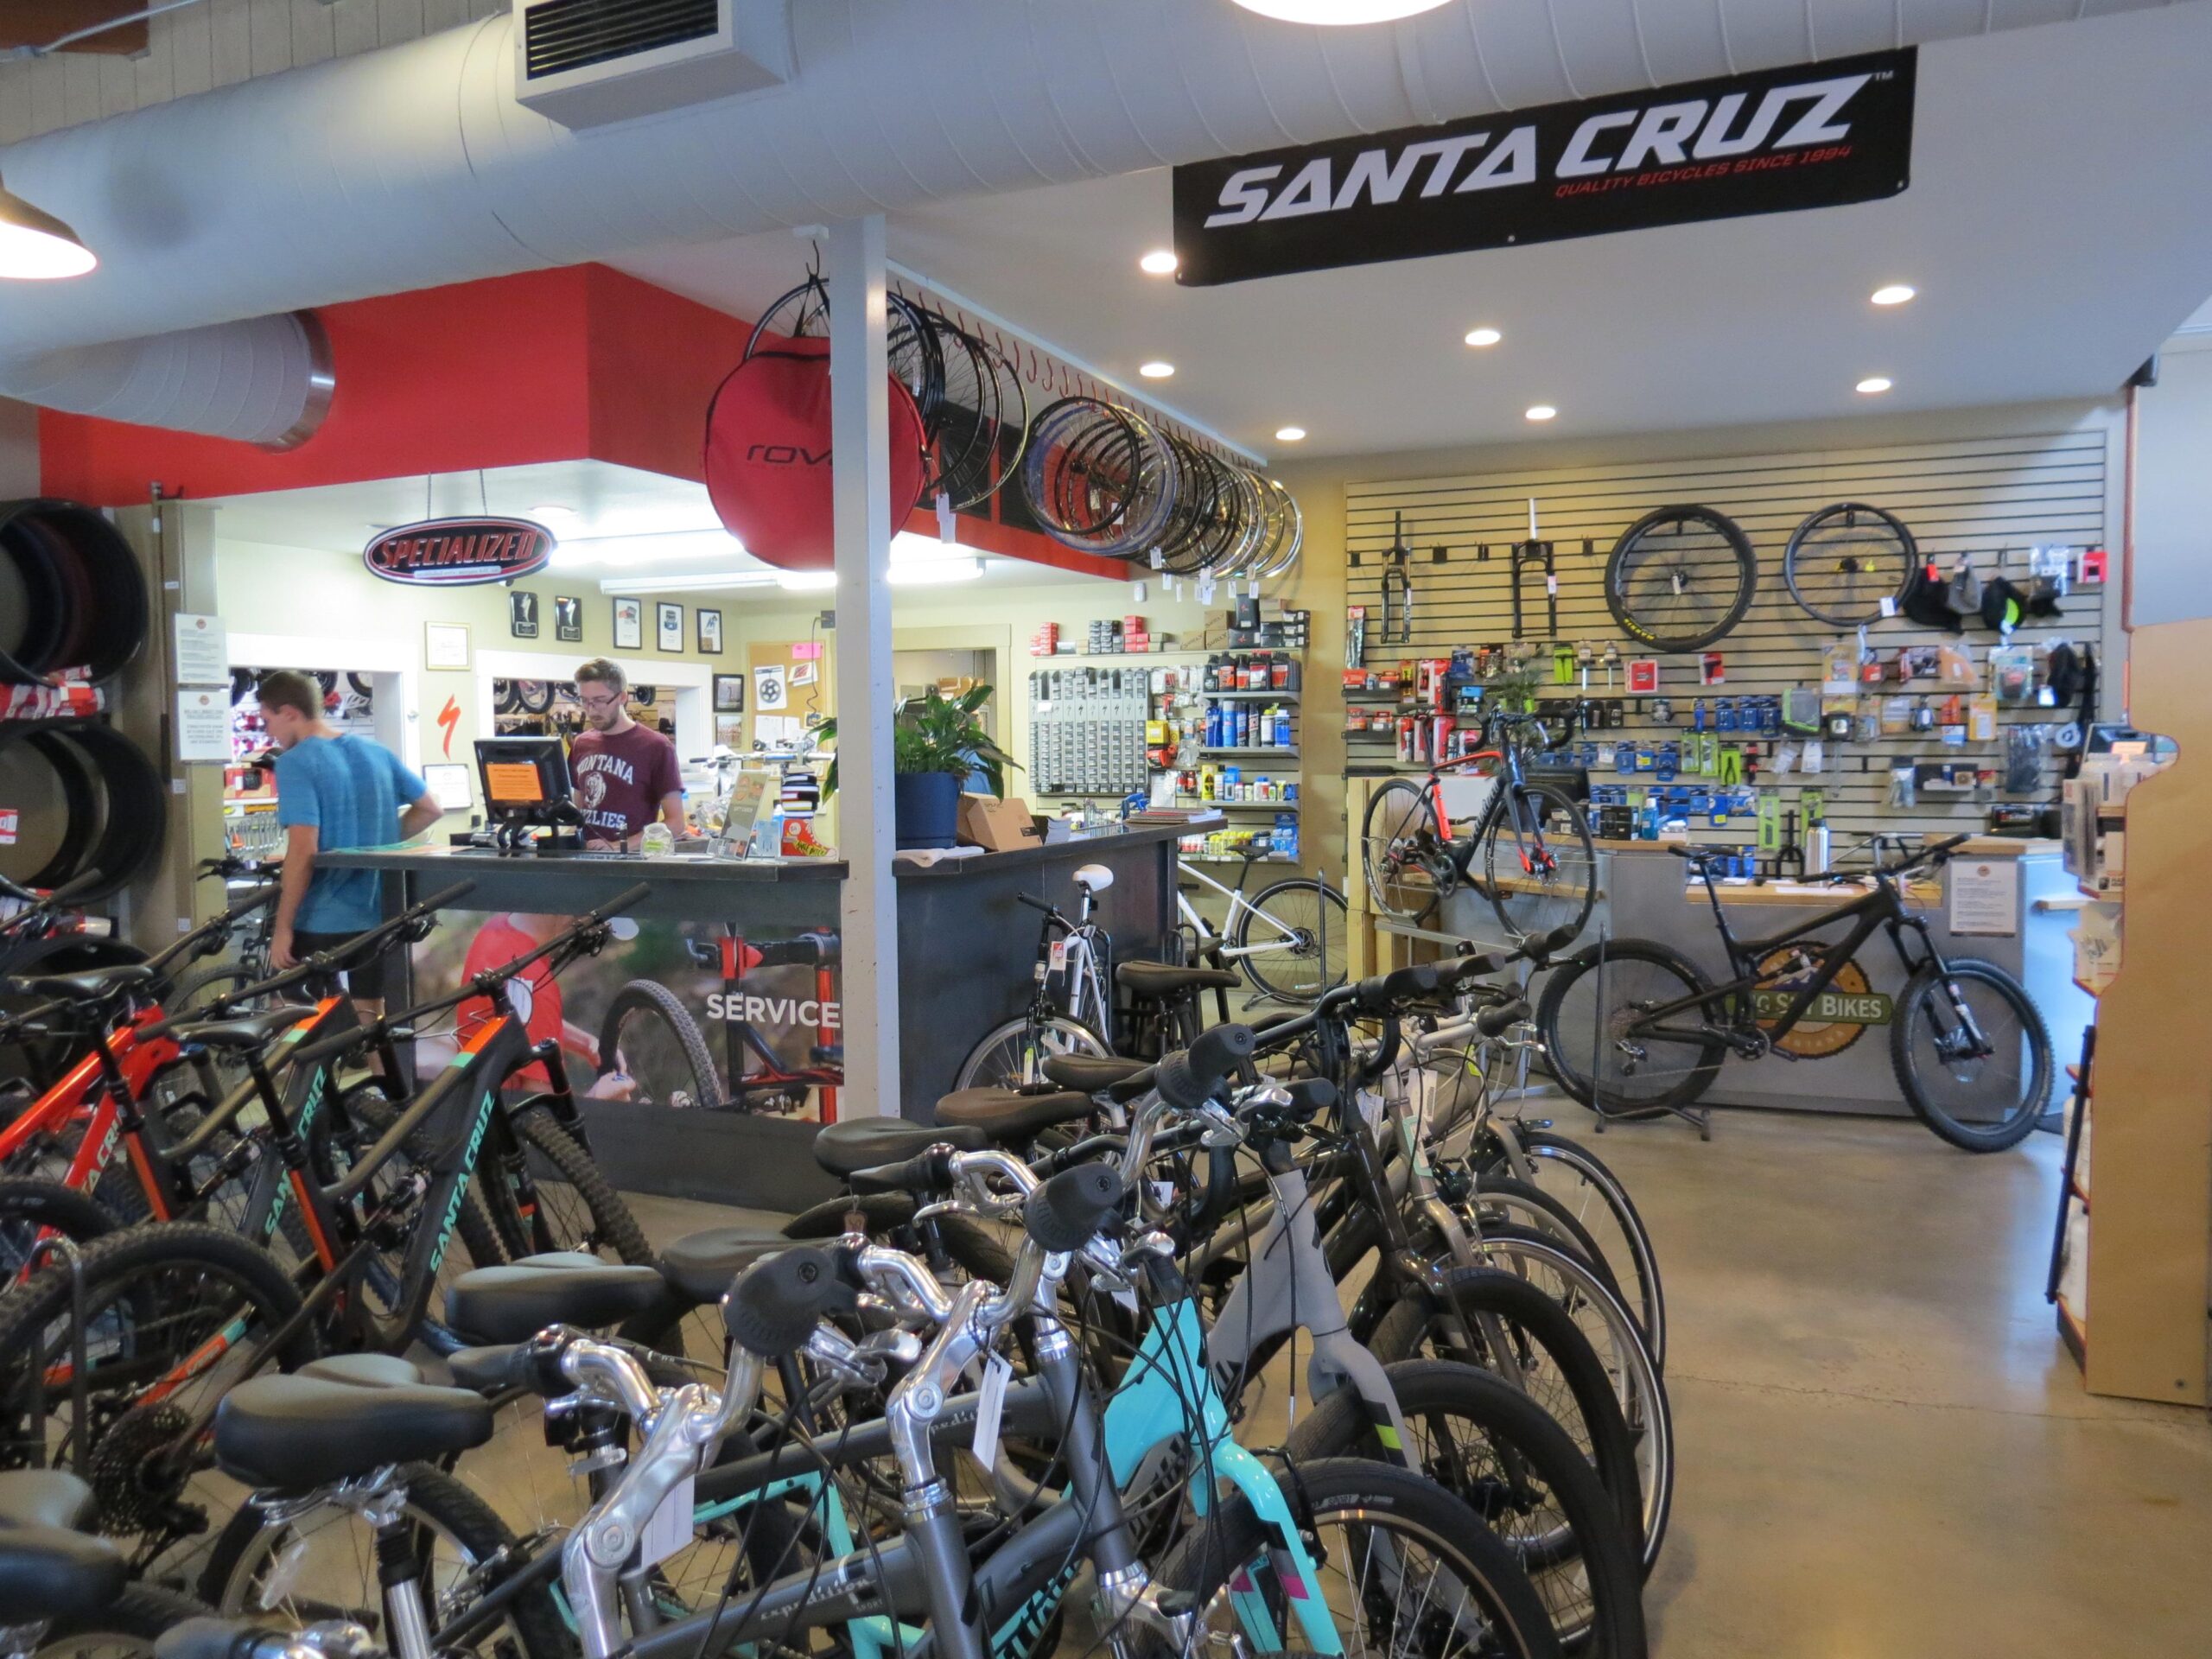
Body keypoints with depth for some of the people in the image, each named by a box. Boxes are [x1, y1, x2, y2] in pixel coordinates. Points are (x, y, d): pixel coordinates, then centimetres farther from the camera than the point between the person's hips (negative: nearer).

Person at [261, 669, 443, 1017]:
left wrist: (283, 927, -14)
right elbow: (431, 809, 12)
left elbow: (303, 851, -20)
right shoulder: (377, 753, 7)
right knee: (371, 1018, 15)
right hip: (377, 916, 6)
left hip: (320, 923, -6)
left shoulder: (295, 763, -13)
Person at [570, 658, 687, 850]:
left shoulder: (656, 747, -5)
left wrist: (620, 847, -14)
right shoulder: (581, 744, 13)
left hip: (628, 859, -5)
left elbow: (675, 823, -6)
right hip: (584, 855, 5)